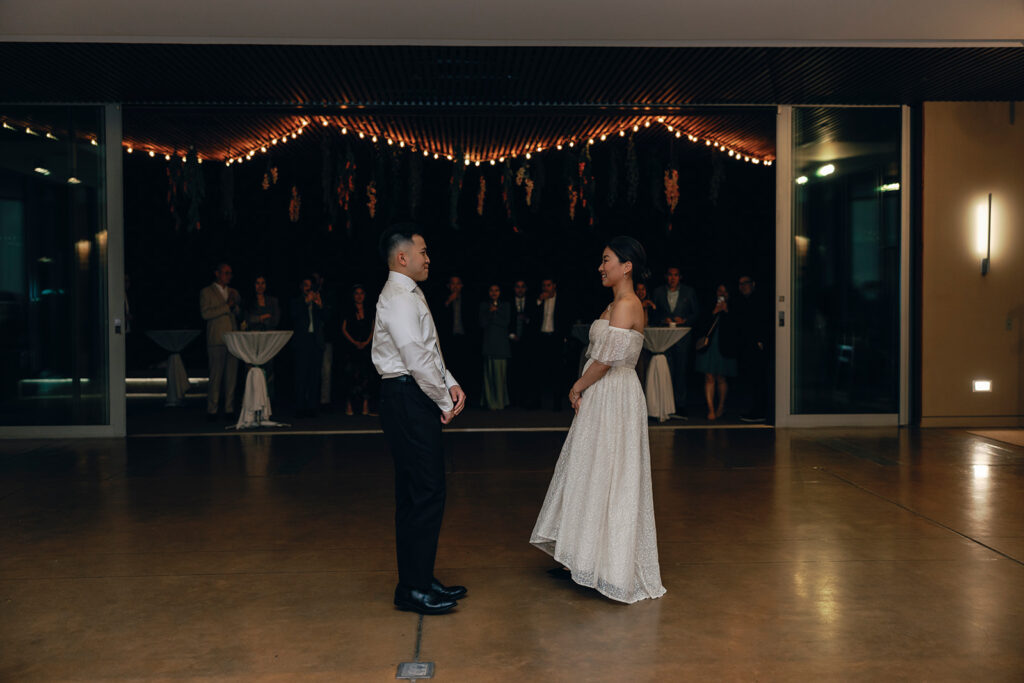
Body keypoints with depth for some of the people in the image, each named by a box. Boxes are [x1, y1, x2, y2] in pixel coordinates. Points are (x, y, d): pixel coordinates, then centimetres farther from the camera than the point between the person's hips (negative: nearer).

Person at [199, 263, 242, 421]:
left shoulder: (233, 292, 20)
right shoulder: (206, 292, 4)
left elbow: (240, 313, 17)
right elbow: (205, 313, -8)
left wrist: (235, 305, -4)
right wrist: (227, 306, -9)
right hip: (216, 340, -5)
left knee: (232, 377, 3)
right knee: (215, 377, -5)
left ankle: (229, 409, 7)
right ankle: (211, 410, 2)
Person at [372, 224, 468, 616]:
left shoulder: (410, 295, 20)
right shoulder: (399, 298, -14)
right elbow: (417, 359, -19)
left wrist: (451, 384, 7)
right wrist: (445, 401, -10)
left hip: (416, 402, 11)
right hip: (407, 400, -11)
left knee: (416, 494, 14)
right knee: (425, 494, -8)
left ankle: (420, 580, 24)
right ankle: (413, 590, 1)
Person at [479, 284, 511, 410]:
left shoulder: (506, 306, 13)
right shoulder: (484, 306, 14)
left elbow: (506, 322, 0)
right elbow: (482, 324, 3)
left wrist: (494, 313, -4)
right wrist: (490, 312, -9)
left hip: (502, 344, 0)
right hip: (489, 344, 0)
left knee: (501, 373, -5)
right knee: (489, 372, -5)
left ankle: (501, 401, 2)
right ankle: (491, 402, 0)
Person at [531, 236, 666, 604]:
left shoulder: (626, 305, -17)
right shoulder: (619, 304, 14)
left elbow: (605, 360, -20)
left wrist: (577, 388, -6)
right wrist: (582, 390, 5)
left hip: (614, 400, -10)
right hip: (603, 398, 10)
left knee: (605, 477, -1)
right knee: (593, 476, 14)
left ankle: (614, 566, 11)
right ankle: (584, 560, 25)